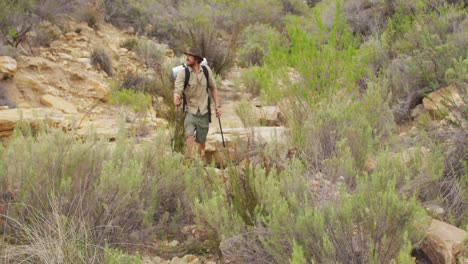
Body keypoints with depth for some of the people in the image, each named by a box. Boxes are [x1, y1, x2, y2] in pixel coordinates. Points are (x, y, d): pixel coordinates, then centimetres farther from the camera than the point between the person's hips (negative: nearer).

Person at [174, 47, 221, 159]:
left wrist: (217, 106, 8)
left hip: (204, 112, 3)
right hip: (190, 111, -3)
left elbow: (213, 88, 13)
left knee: (201, 141, 9)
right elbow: (177, 90, -22)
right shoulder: (183, 73, -10)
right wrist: (176, 99, -44)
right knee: (189, 136, -25)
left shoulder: (206, 70, 0)